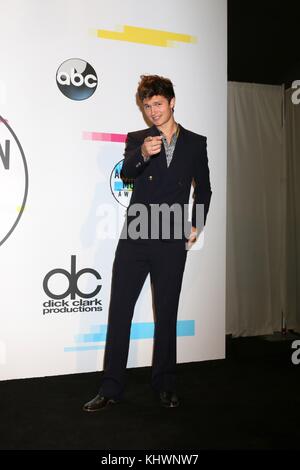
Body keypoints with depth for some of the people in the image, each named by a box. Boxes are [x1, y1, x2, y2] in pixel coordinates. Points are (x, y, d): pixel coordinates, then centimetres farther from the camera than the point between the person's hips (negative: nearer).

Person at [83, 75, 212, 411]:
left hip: (172, 243, 0)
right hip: (134, 238, 0)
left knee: (166, 314, 9)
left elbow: (203, 189, 17)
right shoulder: (137, 139, 6)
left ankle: (164, 384, 24)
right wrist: (143, 154, -34)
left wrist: (197, 225, 7)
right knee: (119, 311, 2)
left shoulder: (196, 143, 8)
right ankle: (111, 388, 13)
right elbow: (126, 172, -14)